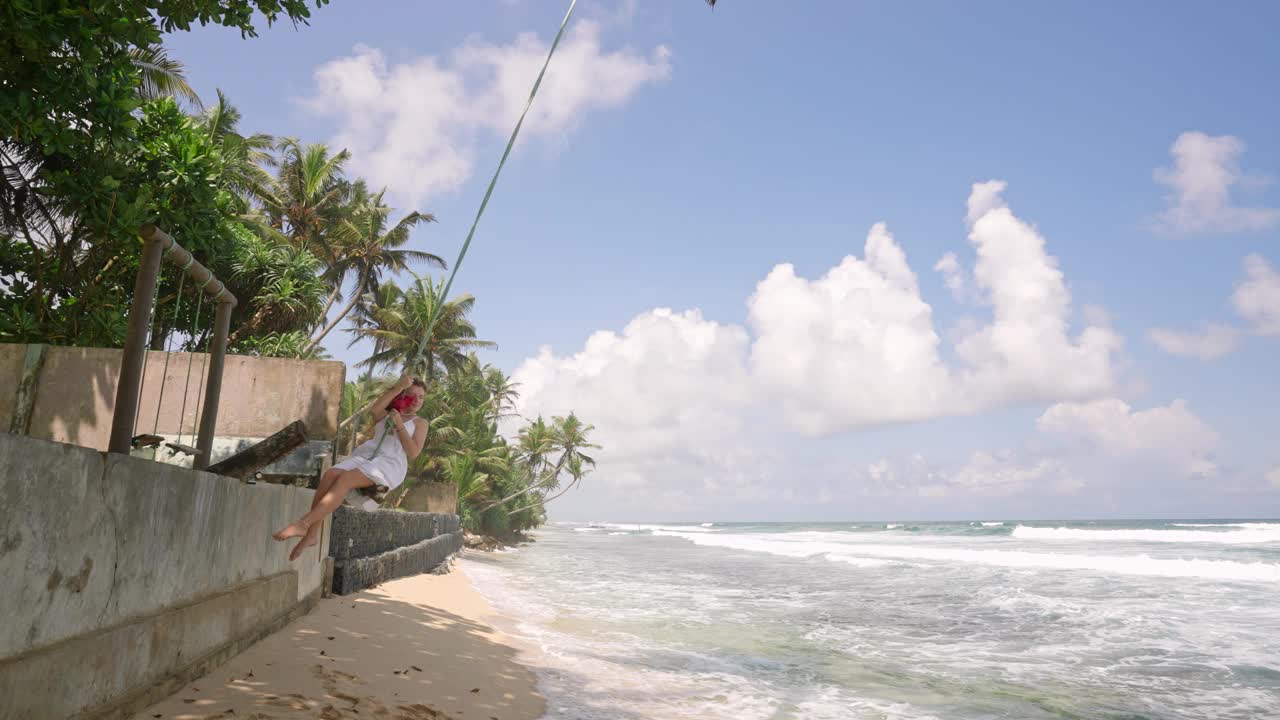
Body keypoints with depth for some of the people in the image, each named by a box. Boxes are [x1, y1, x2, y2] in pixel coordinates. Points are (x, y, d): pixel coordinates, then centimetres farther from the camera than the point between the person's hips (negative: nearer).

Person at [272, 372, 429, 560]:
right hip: (365, 455, 4)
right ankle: (312, 534, -28)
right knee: (330, 475, -26)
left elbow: (413, 453, 0)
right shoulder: (386, 414, 26)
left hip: (389, 464, -4)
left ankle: (304, 524, -37)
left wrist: (399, 425, -5)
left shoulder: (420, 423, 16)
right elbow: (375, 409, -1)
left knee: (346, 479, -31)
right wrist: (399, 386, -6)